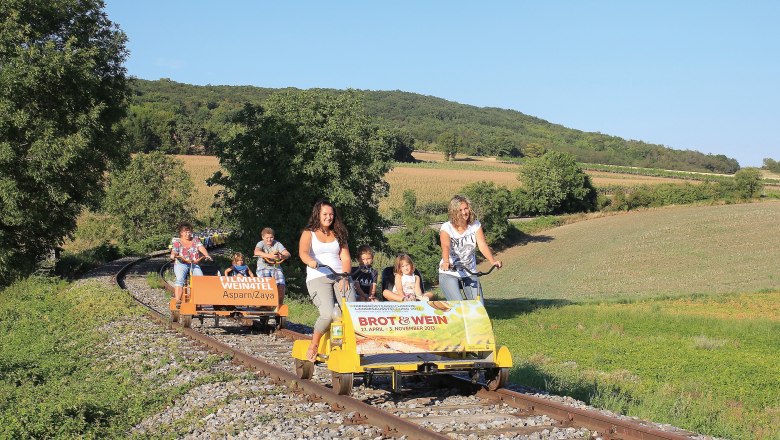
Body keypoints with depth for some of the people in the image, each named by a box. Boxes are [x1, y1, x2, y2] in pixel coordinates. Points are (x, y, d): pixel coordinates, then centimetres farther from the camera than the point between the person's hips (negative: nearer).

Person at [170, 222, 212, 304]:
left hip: (194, 264, 2)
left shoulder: (195, 240, 14)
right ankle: (177, 300, -35)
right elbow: (174, 251, -6)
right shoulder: (177, 242, 9)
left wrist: (207, 255, -23)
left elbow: (201, 247, -3)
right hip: (181, 264, -2)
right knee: (180, 279, -30)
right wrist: (173, 255, -32)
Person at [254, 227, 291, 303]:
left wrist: (282, 256, -38)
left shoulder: (277, 244, 0)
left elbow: (287, 254, -12)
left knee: (281, 286, -20)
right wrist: (269, 256, -45)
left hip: (276, 267, 2)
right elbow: (256, 252, -28)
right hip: (263, 267, -2)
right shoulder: (261, 244, -5)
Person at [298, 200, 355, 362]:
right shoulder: (309, 234, 10)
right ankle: (314, 345, -3)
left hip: (339, 277, 3)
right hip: (318, 278, -3)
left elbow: (345, 258, 13)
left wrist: (345, 277, -6)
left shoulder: (338, 234, 22)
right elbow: (303, 252, -10)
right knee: (329, 313, -26)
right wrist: (310, 261, -34)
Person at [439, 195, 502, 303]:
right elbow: (446, 246, -30)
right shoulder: (446, 228, -12)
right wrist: (446, 262, -51)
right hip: (449, 274, -3)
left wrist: (493, 261, -33)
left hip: (470, 273, 3)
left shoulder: (475, 225, -2)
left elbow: (482, 245, -15)